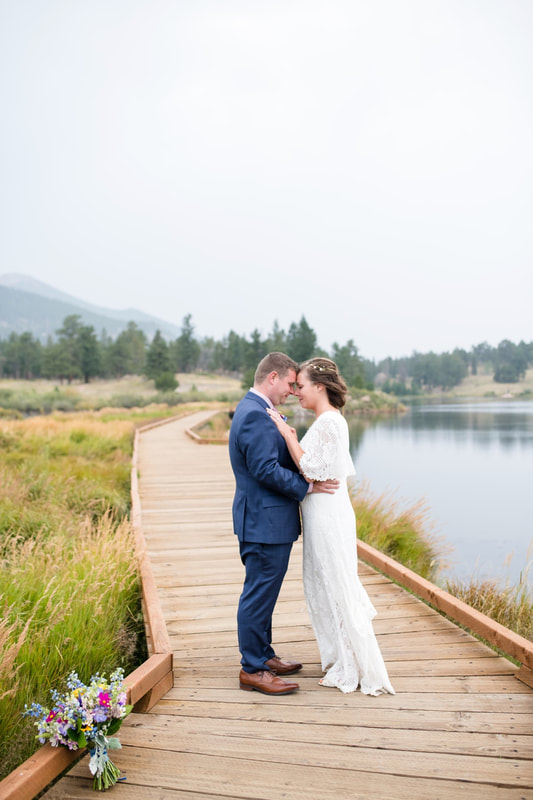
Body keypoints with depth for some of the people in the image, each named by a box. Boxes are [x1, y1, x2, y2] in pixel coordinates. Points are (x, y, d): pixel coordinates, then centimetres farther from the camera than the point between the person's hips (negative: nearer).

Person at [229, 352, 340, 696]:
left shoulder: (259, 411, 16)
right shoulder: (255, 415, -19)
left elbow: (281, 460, 19)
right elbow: (266, 470, -24)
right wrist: (308, 486, -16)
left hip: (268, 521, 11)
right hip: (264, 522, -11)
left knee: (263, 593, 20)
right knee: (259, 595, -2)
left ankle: (263, 654, 32)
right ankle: (253, 670, 8)